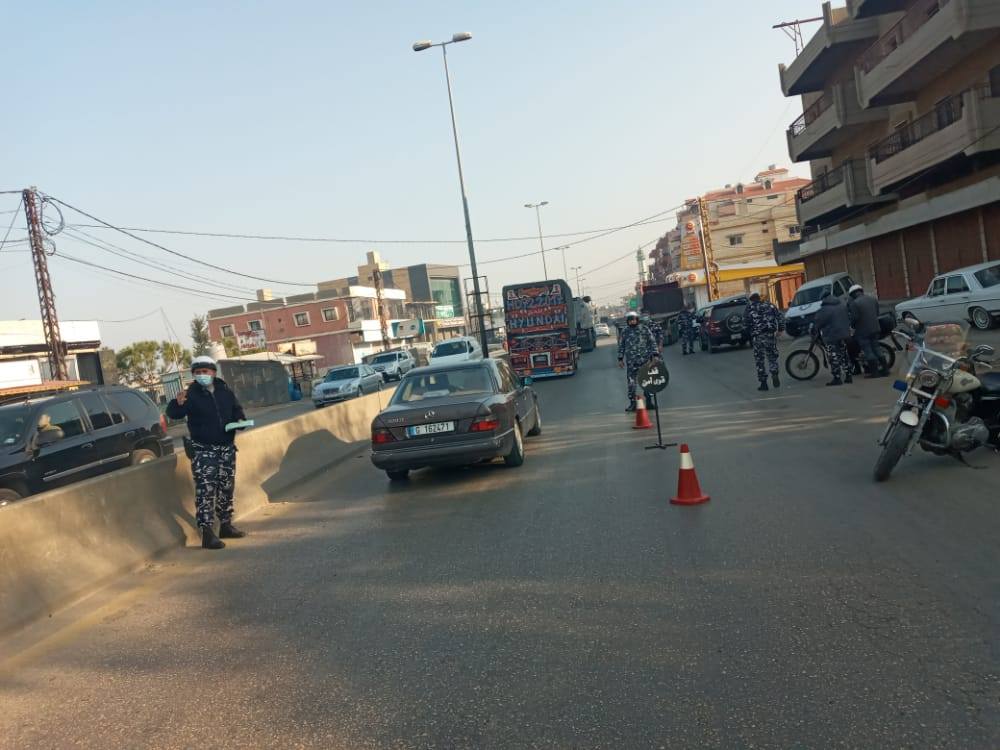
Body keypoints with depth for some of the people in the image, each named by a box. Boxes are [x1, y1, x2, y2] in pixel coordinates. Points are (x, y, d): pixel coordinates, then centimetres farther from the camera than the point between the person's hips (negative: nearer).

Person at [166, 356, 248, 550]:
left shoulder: (225, 391, 5)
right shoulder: (191, 394, -9)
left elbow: (237, 410, 19)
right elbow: (173, 414, -19)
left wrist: (239, 420, -2)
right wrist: (178, 403, -40)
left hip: (227, 448, 5)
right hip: (203, 450, -5)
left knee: (226, 488, 14)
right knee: (206, 490, -11)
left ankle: (226, 525, 28)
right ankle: (207, 533, -11)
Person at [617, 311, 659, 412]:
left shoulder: (644, 329, 2)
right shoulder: (625, 332, 6)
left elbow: (652, 342, 4)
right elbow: (621, 346, 11)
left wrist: (655, 354, -4)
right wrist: (620, 359, 8)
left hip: (645, 360, 0)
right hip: (631, 361, 0)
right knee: (631, 382, -3)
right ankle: (632, 403, 3)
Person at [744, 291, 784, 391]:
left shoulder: (750, 306, 5)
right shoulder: (768, 305, 13)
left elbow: (746, 320, -7)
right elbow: (780, 316, 7)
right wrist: (780, 329, 11)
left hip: (757, 336, -2)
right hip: (771, 334, 2)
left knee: (759, 360, 6)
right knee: (772, 356, 15)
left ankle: (763, 382, 4)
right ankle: (774, 374, -9)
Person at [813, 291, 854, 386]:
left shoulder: (824, 309, -15)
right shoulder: (843, 306, 9)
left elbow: (817, 323, -9)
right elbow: (849, 318, 17)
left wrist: (815, 329, 11)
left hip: (831, 337, -7)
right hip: (845, 335, 7)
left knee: (834, 358, -3)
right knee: (844, 356, 15)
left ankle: (837, 378, -5)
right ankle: (848, 376, 17)